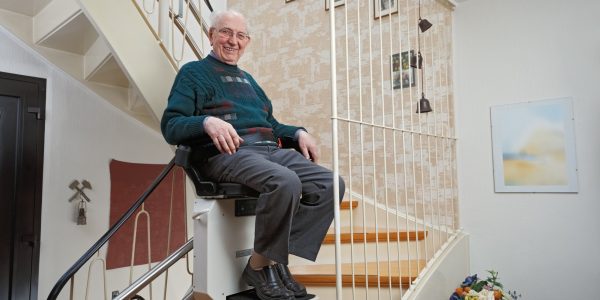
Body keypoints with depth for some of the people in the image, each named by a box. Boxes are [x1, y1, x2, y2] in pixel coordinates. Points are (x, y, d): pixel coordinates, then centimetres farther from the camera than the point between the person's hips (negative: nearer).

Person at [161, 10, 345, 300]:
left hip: (269, 150, 7)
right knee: (286, 182, -36)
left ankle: (276, 260, -12)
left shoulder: (247, 79, 31)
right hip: (226, 154, -7)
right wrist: (206, 121, -23)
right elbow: (170, 126, -2)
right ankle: (260, 265, -14)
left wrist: (298, 132, 12)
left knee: (330, 184, -16)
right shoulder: (194, 72, 11)